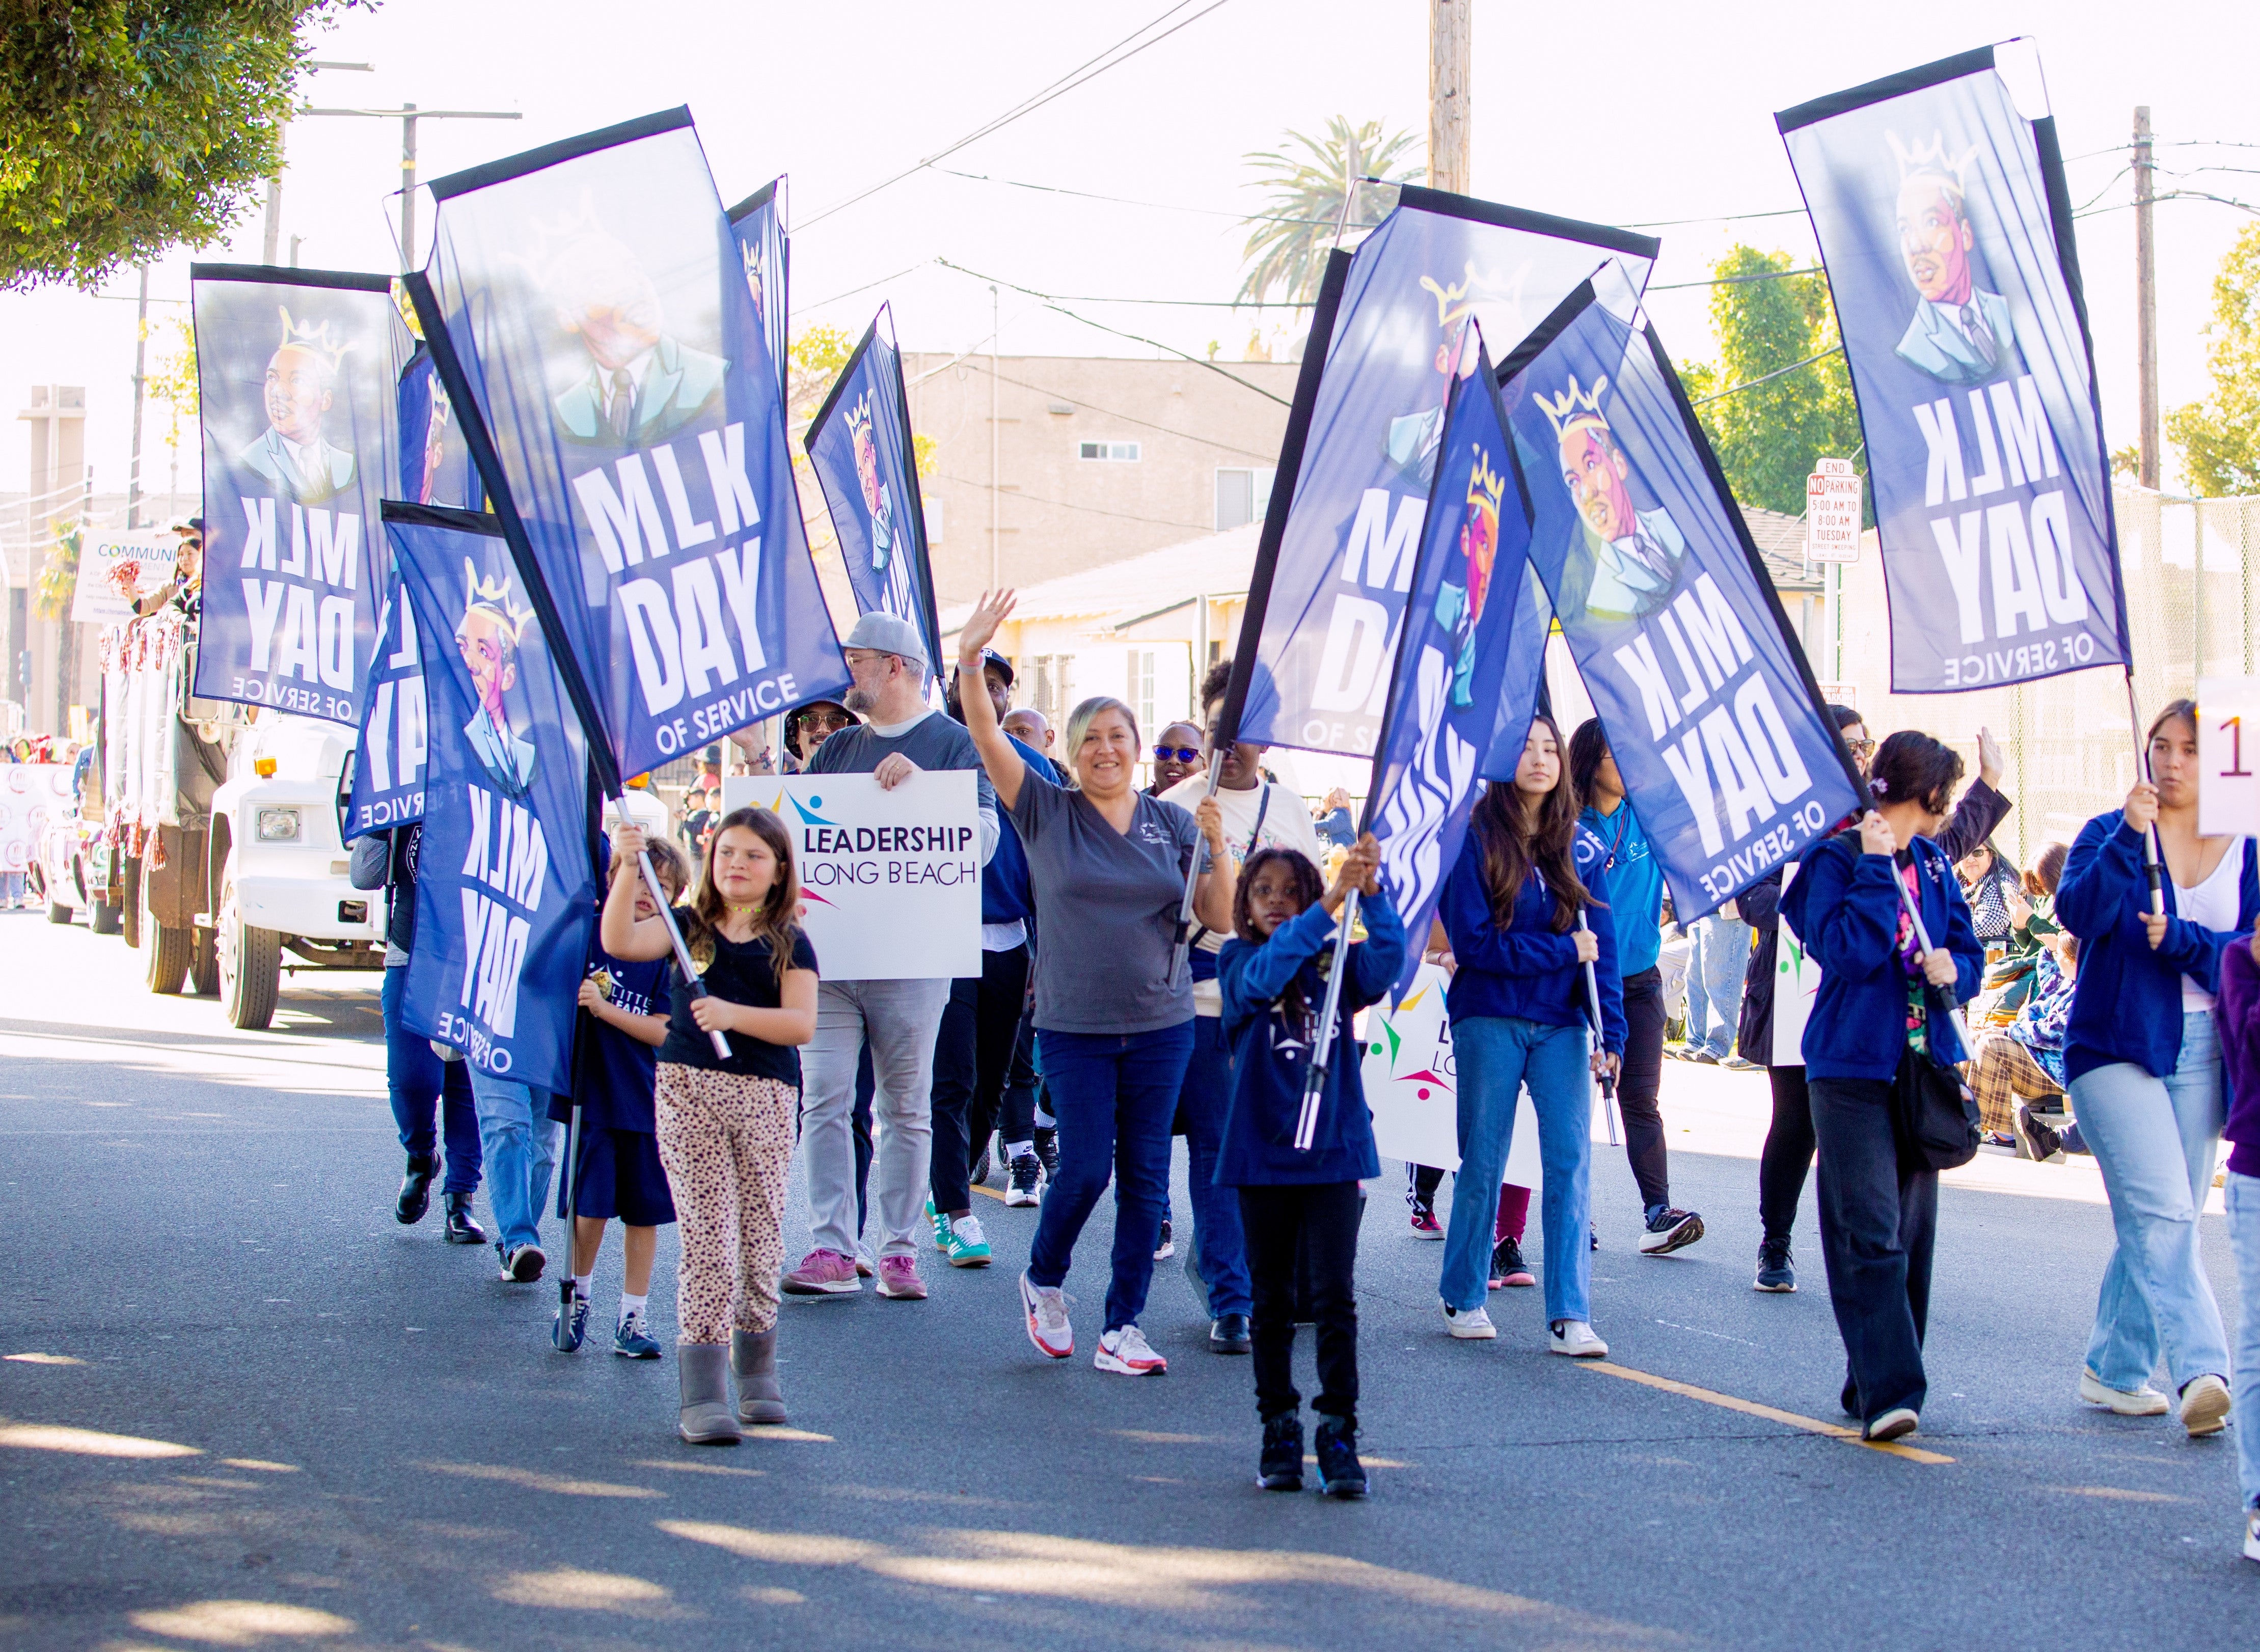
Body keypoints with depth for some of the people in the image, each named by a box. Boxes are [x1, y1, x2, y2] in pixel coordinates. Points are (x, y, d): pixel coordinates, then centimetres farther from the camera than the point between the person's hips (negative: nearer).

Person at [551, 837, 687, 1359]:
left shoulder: (666, 954, -1)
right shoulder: (588, 931, 2)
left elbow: (663, 1030, -7)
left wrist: (604, 1007, -17)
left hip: (646, 1100, 1)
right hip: (591, 1095, -1)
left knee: (644, 1210, 4)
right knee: (591, 1206, -2)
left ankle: (632, 1319, 14)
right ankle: (577, 1298, 21)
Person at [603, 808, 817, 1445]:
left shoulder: (789, 944, 7)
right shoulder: (688, 927, 9)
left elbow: (801, 1025, -6)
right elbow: (620, 942, -9)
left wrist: (734, 1014, -19)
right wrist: (628, 870, -20)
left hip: (766, 1098, 1)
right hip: (688, 1088, -1)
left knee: (761, 1236, 6)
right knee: (706, 1235, -7)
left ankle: (756, 1370, 26)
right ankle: (702, 1392, -9)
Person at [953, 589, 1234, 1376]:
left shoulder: (1174, 823, 6)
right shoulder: (1048, 813, 1)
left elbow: (1222, 920, 2)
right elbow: (987, 737, -11)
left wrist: (1218, 848, -13)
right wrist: (970, 661, -24)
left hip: (1161, 1023, 2)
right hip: (1074, 1024, -2)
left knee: (1145, 1175, 2)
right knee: (1086, 1166, -7)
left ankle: (1123, 1329, 9)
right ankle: (1043, 1279, 22)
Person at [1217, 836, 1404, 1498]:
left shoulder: (1337, 964, 4)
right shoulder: (1239, 962, 1)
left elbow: (1388, 958, -15)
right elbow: (1264, 975, -21)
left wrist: (1370, 892, -30)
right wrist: (1330, 903, -31)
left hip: (1334, 1151, 0)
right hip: (1262, 1152, 0)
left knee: (1334, 1295, -7)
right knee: (1272, 1300, 9)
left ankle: (1339, 1436, -4)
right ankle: (1279, 1431, 18)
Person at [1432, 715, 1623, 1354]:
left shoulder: (1578, 845, 7)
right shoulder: (1474, 840, -4)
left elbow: (1602, 943, 5)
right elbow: (1471, 940, -11)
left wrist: (1610, 1034, -3)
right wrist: (1561, 950, -12)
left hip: (1561, 1025, 3)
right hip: (1489, 1021, -3)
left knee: (1571, 1163, -6)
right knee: (1483, 1164, 5)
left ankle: (1569, 1317, -6)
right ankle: (1463, 1298, 21)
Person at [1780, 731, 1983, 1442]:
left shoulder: (1933, 864, 13)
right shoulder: (1834, 860, -6)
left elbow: (1968, 950, 17)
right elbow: (1846, 951, -19)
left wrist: (1953, 967, -5)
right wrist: (1876, 868, -16)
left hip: (1922, 1063, 7)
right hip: (1852, 1067, -7)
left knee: (1913, 1233, 8)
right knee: (1871, 1232, -13)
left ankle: (1876, 1384, 17)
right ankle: (1887, 1392, -17)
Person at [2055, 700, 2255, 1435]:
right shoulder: (2109, 834, 2)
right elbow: (2078, 913, -15)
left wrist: (2179, 939, -16)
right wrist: (2129, 836, -24)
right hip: (2116, 1045, -3)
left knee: (2158, 1221, 9)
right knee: (2161, 1212, -17)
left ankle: (2113, 1369, 21)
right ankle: (2201, 1370, -25)